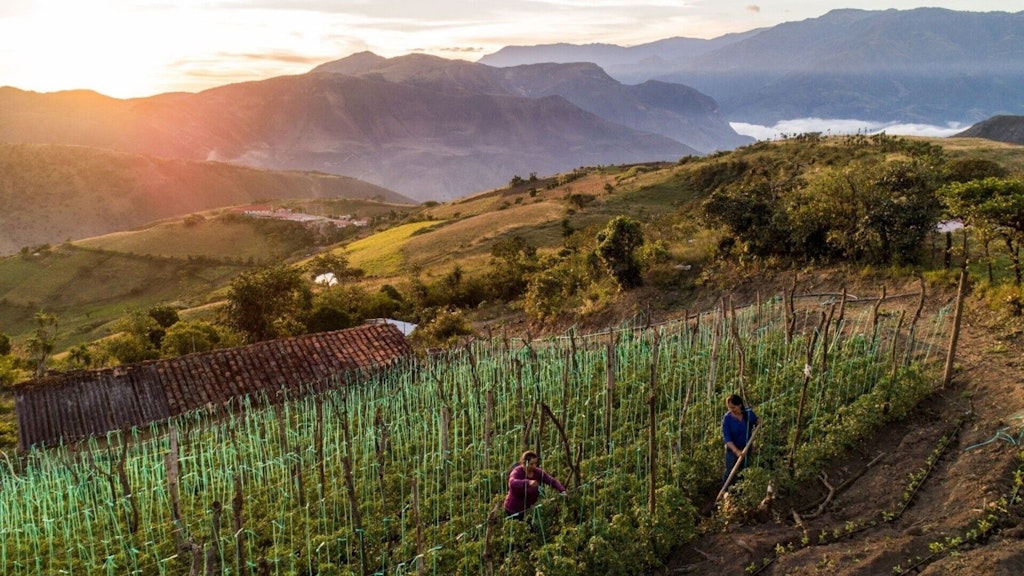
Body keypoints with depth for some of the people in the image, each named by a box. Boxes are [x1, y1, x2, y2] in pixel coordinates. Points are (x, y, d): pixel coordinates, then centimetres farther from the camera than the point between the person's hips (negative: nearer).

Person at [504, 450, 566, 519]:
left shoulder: (538, 472, -5)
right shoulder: (517, 471, -20)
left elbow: (552, 481, -9)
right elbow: (512, 483, -42)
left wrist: (562, 490, -29)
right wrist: (528, 482, -57)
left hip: (529, 508, 5)